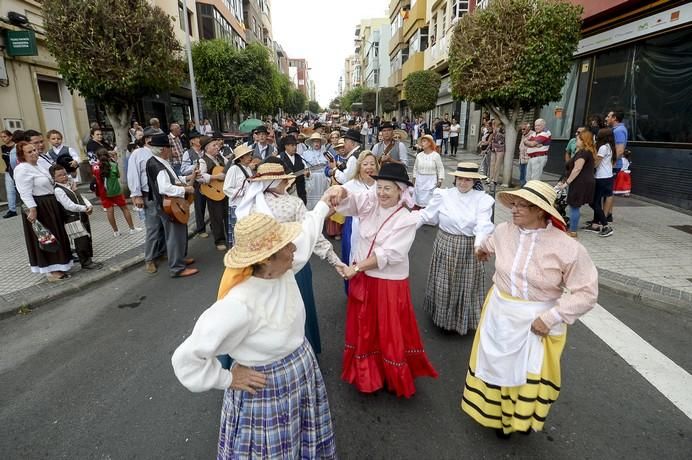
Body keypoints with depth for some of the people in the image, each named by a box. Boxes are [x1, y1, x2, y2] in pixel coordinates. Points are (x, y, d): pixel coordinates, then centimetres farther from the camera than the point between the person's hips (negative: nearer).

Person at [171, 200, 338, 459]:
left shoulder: (283, 269, -15)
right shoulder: (241, 305, -37)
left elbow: (305, 234, 6)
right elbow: (186, 358, -30)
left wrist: (324, 205, 16)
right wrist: (228, 379, -17)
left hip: (303, 371, 7)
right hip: (267, 390, -6)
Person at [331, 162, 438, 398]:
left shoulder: (407, 219, -16)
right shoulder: (371, 202, -3)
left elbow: (388, 254, -20)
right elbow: (349, 201, -16)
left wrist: (356, 267, -19)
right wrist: (340, 191, -40)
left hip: (389, 283, -5)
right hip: (362, 279, 5)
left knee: (390, 333, 11)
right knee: (363, 328, 20)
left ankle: (395, 378, 36)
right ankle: (366, 374, 43)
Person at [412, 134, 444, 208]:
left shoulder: (436, 155, -7)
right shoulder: (419, 155, 3)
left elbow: (440, 169, -3)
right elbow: (415, 168, 12)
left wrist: (440, 180, -7)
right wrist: (414, 179, 12)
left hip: (431, 181, -4)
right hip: (420, 180, 4)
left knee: (430, 201, -4)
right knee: (419, 201, 7)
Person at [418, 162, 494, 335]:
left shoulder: (482, 199, -7)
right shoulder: (443, 195, -3)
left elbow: (483, 224, -21)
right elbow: (426, 215, 0)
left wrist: (479, 244, -40)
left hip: (468, 250, 0)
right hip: (445, 247, 1)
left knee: (466, 286, 13)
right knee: (444, 286, 11)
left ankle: (464, 320, 35)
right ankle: (443, 318, 34)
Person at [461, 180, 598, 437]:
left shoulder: (567, 248, -22)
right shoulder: (504, 231, -9)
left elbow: (587, 293, -16)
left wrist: (551, 317, -23)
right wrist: (482, 249, 39)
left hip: (537, 320, -3)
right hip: (500, 313, 4)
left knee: (531, 374, 14)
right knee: (497, 366, 18)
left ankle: (524, 418, 44)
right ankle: (498, 415, 45)